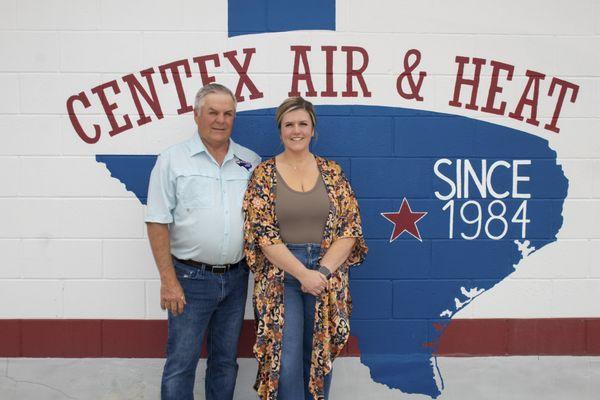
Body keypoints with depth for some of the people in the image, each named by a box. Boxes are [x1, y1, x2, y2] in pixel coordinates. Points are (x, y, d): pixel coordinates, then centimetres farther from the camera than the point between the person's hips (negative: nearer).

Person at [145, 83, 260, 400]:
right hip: (191, 278, -3)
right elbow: (158, 224, -6)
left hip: (236, 278, 4)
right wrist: (169, 281, -12)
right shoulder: (172, 160, -4)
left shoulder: (251, 162, 6)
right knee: (181, 364, 4)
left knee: (225, 362, 16)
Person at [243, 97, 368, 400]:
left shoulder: (332, 171, 5)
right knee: (286, 361, -1)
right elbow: (262, 233, -8)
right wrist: (303, 274, -15)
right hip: (281, 276, -2)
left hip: (327, 276, 2)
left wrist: (323, 270, -12)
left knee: (321, 357, 11)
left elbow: (350, 227, 0)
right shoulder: (264, 174, -1)